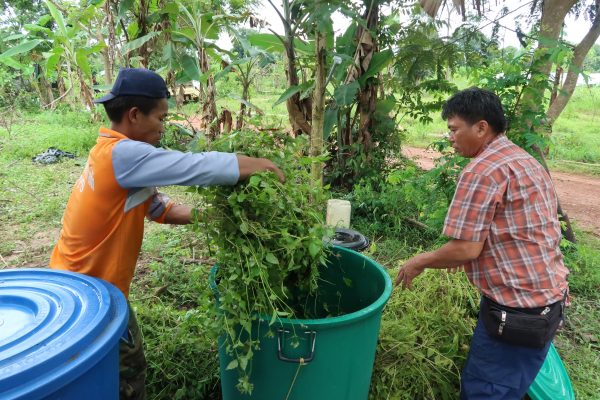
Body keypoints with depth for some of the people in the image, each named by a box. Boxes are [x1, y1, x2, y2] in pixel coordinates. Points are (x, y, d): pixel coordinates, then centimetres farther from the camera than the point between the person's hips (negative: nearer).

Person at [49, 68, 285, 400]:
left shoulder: (113, 153, 4)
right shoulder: (123, 153, -27)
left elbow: (158, 208, 5)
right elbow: (200, 167, -29)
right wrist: (264, 166, -16)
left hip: (84, 282, 9)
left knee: (125, 365, 24)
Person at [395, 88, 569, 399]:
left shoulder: (483, 169, -18)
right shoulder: (527, 161, 13)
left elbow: (466, 249, -20)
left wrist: (419, 262, -4)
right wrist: (459, 255, 23)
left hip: (517, 309, -10)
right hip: (548, 298, 10)